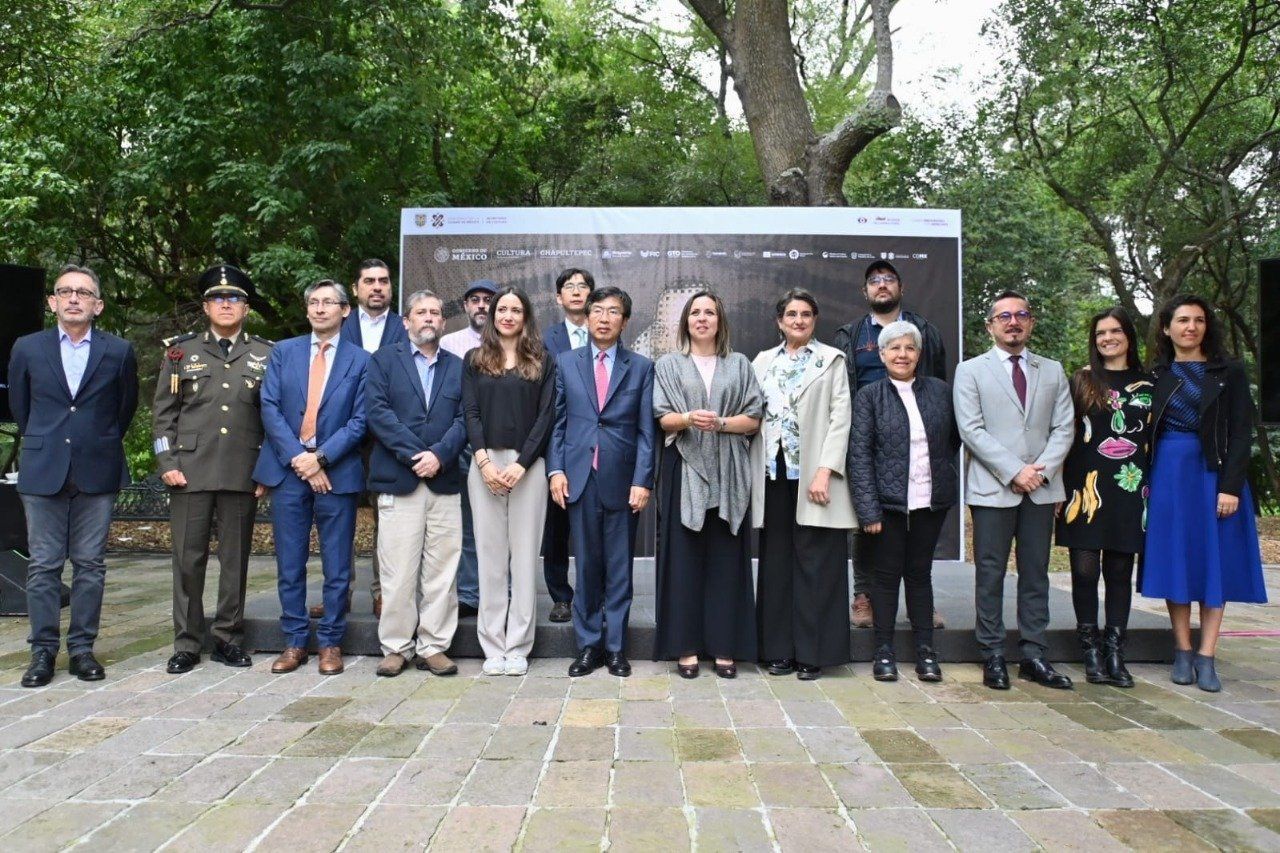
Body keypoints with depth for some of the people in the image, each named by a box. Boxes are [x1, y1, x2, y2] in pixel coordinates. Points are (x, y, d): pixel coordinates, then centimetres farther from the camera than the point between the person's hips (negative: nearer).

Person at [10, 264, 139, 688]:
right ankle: (43, 650, 13)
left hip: (97, 473, 0)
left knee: (90, 565, 5)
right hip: (43, 473, 1)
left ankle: (82, 648, 13)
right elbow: (19, 405, 16)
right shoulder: (27, 348, 4)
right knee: (43, 566, 4)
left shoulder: (119, 351, 1)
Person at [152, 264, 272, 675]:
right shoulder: (181, 351, 9)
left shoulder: (266, 355, 8)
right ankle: (187, 644, 14)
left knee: (235, 558, 6)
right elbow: (163, 413, 7)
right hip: (190, 471, 0)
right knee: (188, 559, 3)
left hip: (243, 474, 0)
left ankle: (228, 638, 17)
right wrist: (168, 464, -2)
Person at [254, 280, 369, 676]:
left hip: (336, 471, -2)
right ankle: (294, 641, 19)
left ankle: (330, 643, 16)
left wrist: (321, 458, -13)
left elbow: (359, 421, -4)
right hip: (287, 468, 2)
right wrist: (297, 456, -11)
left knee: (336, 567, 4)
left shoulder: (360, 360, 3)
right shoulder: (283, 352, 9)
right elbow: (270, 408, 1)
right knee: (289, 565, 8)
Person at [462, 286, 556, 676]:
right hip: (484, 463, 1)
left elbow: (546, 415, 1)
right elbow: (470, 413, 4)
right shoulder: (475, 359, 12)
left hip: (527, 464, -1)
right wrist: (484, 461, -10)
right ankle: (492, 645, 10)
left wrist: (521, 464, -10)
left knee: (524, 554, 0)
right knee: (490, 555, 3)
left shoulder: (541, 361, 8)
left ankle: (518, 647, 7)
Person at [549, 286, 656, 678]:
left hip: (622, 480, -1)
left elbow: (646, 429, 1)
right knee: (586, 566, 7)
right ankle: (588, 645, 18)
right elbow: (557, 422, 8)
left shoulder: (641, 367, 5)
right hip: (580, 477, 1)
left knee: (619, 569, 6)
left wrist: (642, 481, -7)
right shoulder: (566, 362, 9)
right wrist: (556, 470, -2)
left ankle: (615, 646, 17)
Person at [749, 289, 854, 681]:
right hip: (774, 473, 3)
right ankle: (779, 649, 15)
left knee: (814, 563, 0)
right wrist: (754, 472, 1)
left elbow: (840, 418, -4)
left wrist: (825, 472, -14)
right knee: (776, 561, 7)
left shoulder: (832, 360, 3)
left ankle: (812, 652, 8)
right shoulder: (763, 362, 13)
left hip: (813, 475, -3)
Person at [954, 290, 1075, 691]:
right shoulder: (971, 370, 4)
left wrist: (1043, 469, -9)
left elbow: (1064, 427, 7)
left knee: (1036, 574, 7)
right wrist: (1014, 472, -13)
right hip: (992, 488, -3)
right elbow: (971, 430, -6)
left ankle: (1034, 656, 14)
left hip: (1042, 488, 3)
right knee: (990, 574, 0)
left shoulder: (1053, 371, 14)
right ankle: (993, 656, 8)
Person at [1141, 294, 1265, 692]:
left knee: (1214, 562, 0)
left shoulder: (1230, 372, 2)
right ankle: (1182, 652, 12)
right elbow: (1146, 432, 8)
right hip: (1168, 475, 2)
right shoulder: (1156, 376, 8)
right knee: (1175, 561, 4)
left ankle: (1206, 657, 5)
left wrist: (1231, 486, -12)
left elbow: (1241, 433, -3)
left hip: (1214, 474, -1)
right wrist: (1144, 480, -2)